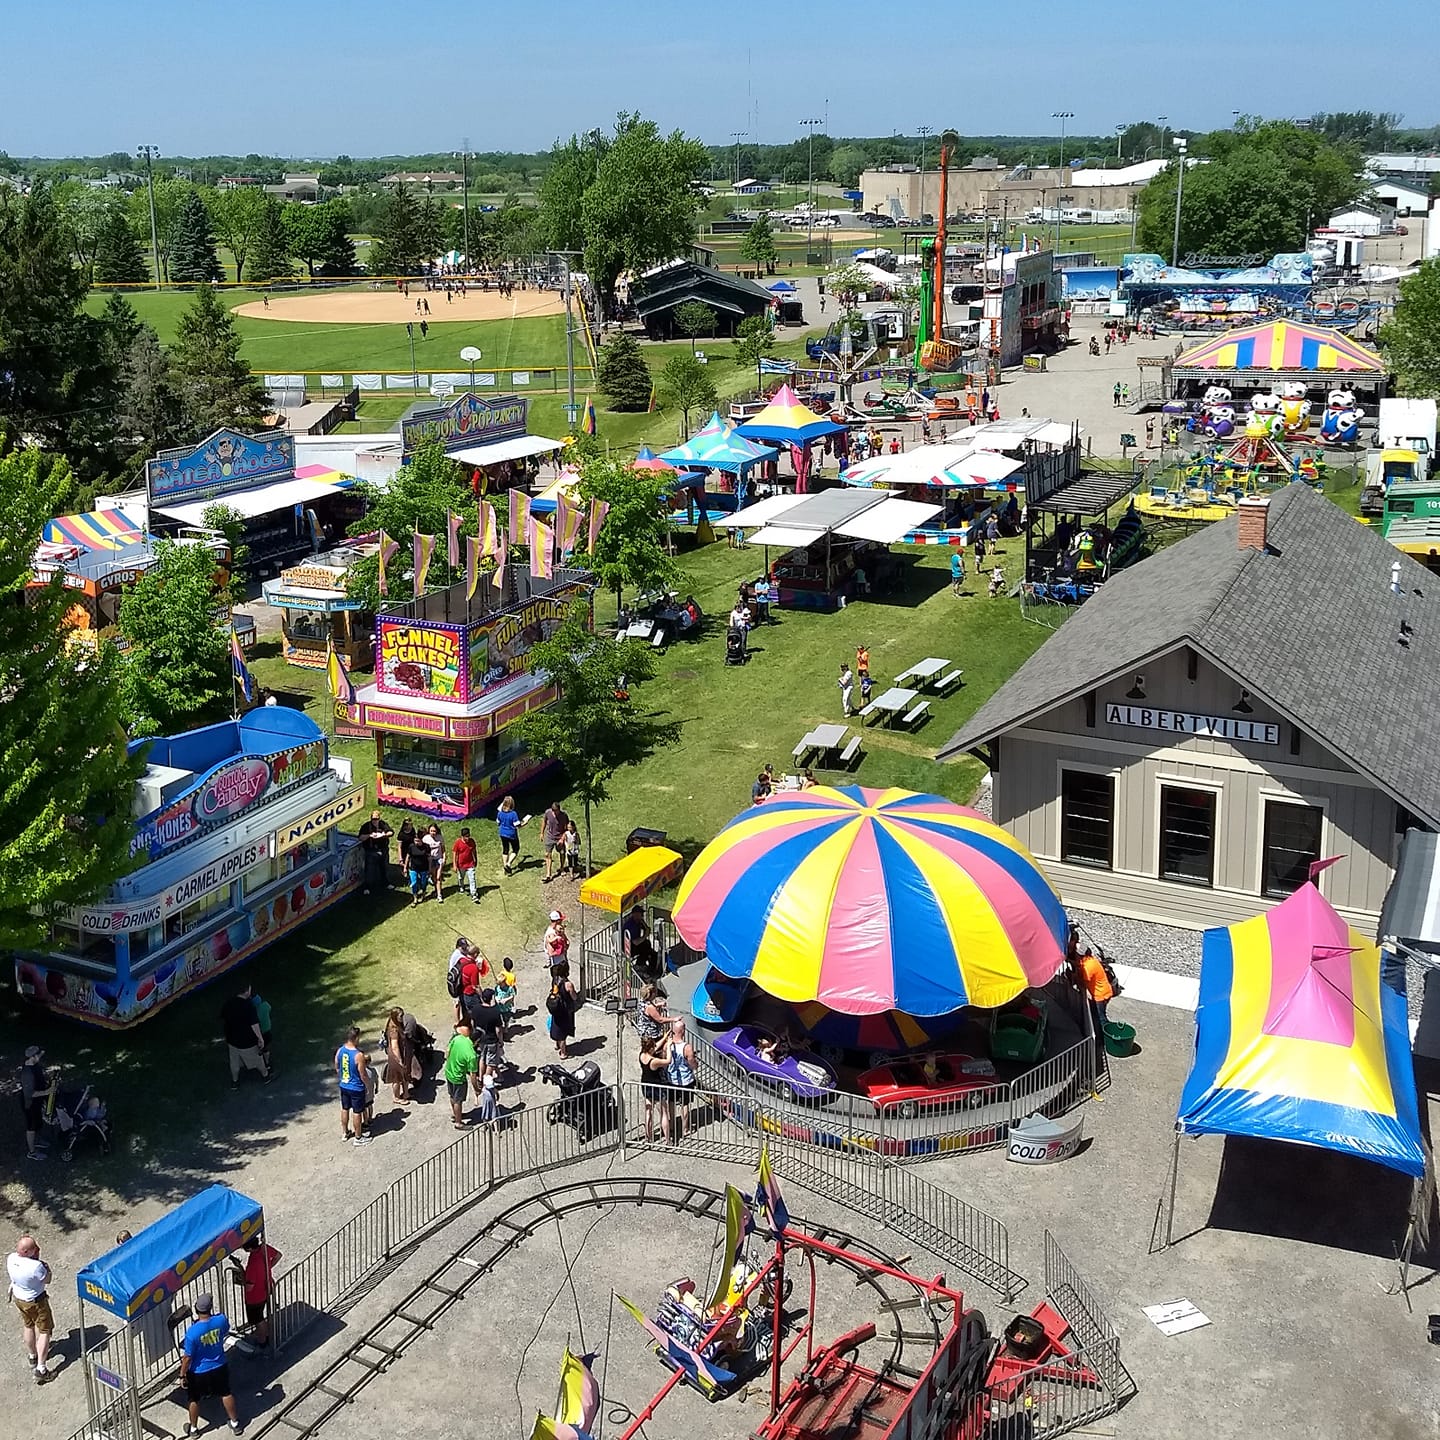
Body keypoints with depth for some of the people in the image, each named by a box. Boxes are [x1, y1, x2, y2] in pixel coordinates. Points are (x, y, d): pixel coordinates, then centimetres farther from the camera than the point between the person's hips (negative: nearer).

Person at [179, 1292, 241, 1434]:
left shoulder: (192, 1331, -31)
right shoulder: (221, 1320, -22)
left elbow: (187, 1357, -20)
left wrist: (182, 1375, -5)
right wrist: (212, 1314, 13)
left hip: (198, 1372, -3)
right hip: (220, 1367, 3)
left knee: (194, 1400, 23)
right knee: (226, 1394, 24)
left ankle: (193, 1428, 42)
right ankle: (235, 1422, 39)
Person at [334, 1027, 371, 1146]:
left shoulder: (339, 1051, -9)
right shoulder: (359, 1055, -28)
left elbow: (337, 1069, 6)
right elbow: (363, 1075, -21)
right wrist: (368, 1086, -3)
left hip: (343, 1086, 6)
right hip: (356, 1088, -6)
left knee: (345, 1109, 22)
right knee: (357, 1112, 9)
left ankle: (344, 1133, 38)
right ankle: (358, 1138, 22)